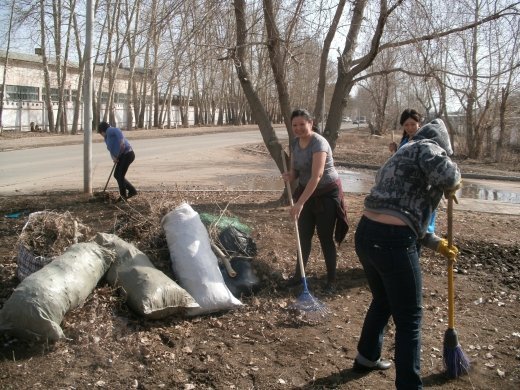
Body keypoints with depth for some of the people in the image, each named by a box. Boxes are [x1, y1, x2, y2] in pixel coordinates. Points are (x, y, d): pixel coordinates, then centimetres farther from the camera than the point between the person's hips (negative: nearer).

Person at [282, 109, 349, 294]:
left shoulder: (318, 143, -25)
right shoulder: (295, 143, -1)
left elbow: (316, 176, -34)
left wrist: (300, 203, -38)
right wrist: (290, 176, -15)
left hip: (327, 193, -7)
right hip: (306, 192, 7)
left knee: (325, 237, -2)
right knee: (304, 235, 11)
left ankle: (332, 280, 12)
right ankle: (299, 274, 24)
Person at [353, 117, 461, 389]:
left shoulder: (401, 156, 27)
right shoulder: (427, 147, 0)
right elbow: (447, 175, -24)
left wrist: (437, 244, 32)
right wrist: (452, 188, 1)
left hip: (366, 234, 9)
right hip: (391, 241, -9)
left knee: (383, 301, 30)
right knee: (409, 318, 7)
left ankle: (366, 357, 47)